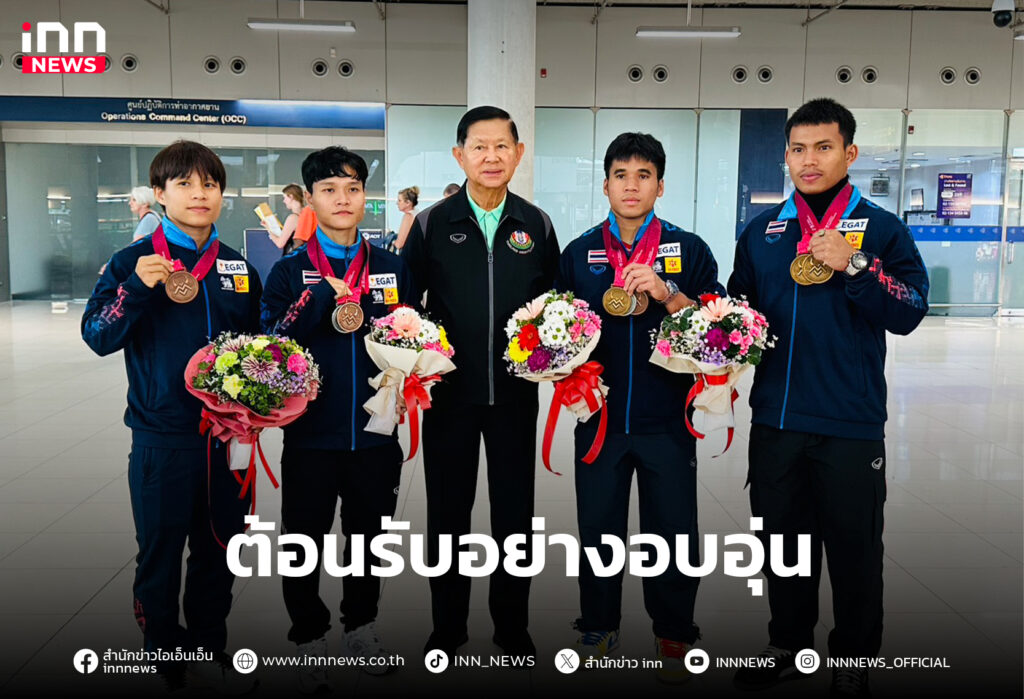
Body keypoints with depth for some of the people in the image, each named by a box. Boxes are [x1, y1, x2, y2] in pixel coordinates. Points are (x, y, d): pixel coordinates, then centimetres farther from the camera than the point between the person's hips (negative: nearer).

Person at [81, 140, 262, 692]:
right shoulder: (133, 262, -3)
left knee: (218, 551, 15)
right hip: (162, 436, -3)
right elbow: (97, 337, -10)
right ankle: (164, 660, 28)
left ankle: (209, 651, 33)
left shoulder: (238, 268, 7)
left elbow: (256, 344, 14)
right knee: (160, 553, 10)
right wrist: (137, 288, -24)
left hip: (227, 433, 3)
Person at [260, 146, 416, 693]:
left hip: (374, 429, 2)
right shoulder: (290, 271, 0)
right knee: (304, 541, 9)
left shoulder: (392, 268, 6)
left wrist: (359, 314, -11)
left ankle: (361, 624, 38)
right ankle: (309, 637, 30)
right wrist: (324, 294, -20)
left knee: (368, 535, 16)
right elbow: (271, 340, -10)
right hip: (310, 431, -1)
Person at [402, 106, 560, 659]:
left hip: (515, 389, 1)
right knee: (447, 509, 10)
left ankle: (512, 624, 27)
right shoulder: (432, 223, 1)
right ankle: (447, 624, 27)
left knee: (514, 509, 9)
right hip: (449, 388, -1)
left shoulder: (536, 225, 5)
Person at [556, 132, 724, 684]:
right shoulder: (578, 253, 8)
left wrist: (665, 293, -19)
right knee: (597, 530, 11)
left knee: (673, 534, 6)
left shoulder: (689, 250, 2)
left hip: (668, 417, -1)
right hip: (600, 415, 2)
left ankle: (673, 633, 28)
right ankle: (598, 626, 31)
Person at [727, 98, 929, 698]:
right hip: (776, 417, 4)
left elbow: (909, 313, -10)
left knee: (853, 547, 8)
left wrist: (852, 266, -21)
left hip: (851, 423, -3)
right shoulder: (762, 231, 10)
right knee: (783, 540, 15)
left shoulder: (882, 228, 0)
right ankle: (788, 648, 33)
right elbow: (737, 306, 18)